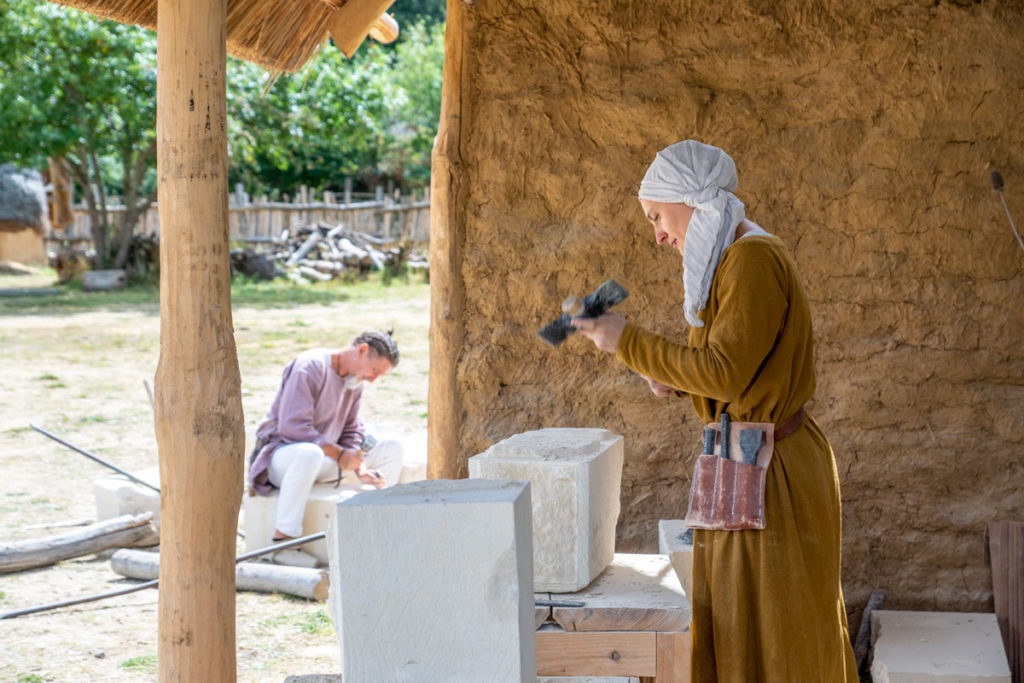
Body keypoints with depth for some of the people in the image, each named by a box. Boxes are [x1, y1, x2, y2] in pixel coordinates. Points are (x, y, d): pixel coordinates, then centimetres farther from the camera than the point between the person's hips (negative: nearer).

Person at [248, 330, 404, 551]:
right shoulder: (309, 367, -19)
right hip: (280, 454, -8)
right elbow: (292, 427, -26)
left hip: (325, 458, 9)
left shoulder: (356, 382, 8)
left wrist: (361, 469, -8)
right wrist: (338, 453, -23)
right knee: (309, 453, -45)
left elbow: (351, 431, 11)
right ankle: (282, 539, -40)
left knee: (392, 449, 1)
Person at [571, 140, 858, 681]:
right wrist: (677, 380, 6)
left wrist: (629, 343, -16)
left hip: (770, 475, -10)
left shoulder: (753, 259, -17)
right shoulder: (735, 261, 14)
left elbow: (726, 371, -24)